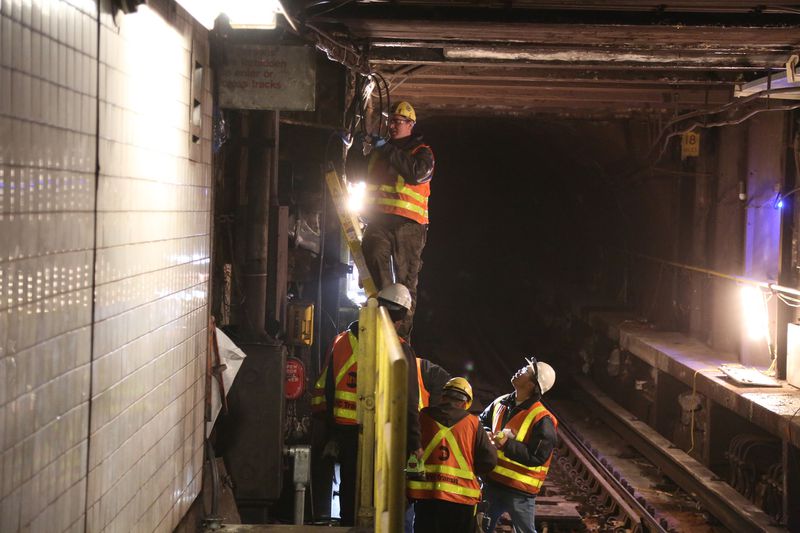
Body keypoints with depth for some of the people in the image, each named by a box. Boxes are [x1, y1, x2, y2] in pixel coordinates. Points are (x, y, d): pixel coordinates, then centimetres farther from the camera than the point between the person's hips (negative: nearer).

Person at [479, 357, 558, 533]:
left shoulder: (542, 419, -18)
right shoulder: (501, 404, 4)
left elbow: (538, 457, -22)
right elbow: (482, 422, 21)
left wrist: (507, 444, -26)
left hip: (519, 491, -7)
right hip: (492, 482, 7)